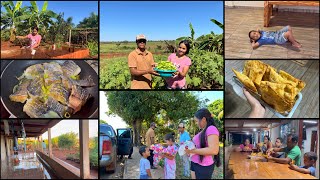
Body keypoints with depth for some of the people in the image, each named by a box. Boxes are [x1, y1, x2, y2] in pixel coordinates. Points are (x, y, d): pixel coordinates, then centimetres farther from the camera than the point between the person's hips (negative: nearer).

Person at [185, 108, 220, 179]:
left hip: (203, 166, -8)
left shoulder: (212, 129, -17)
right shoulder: (203, 131, 10)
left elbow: (213, 150, -27)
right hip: (194, 163, 8)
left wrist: (193, 151, -21)